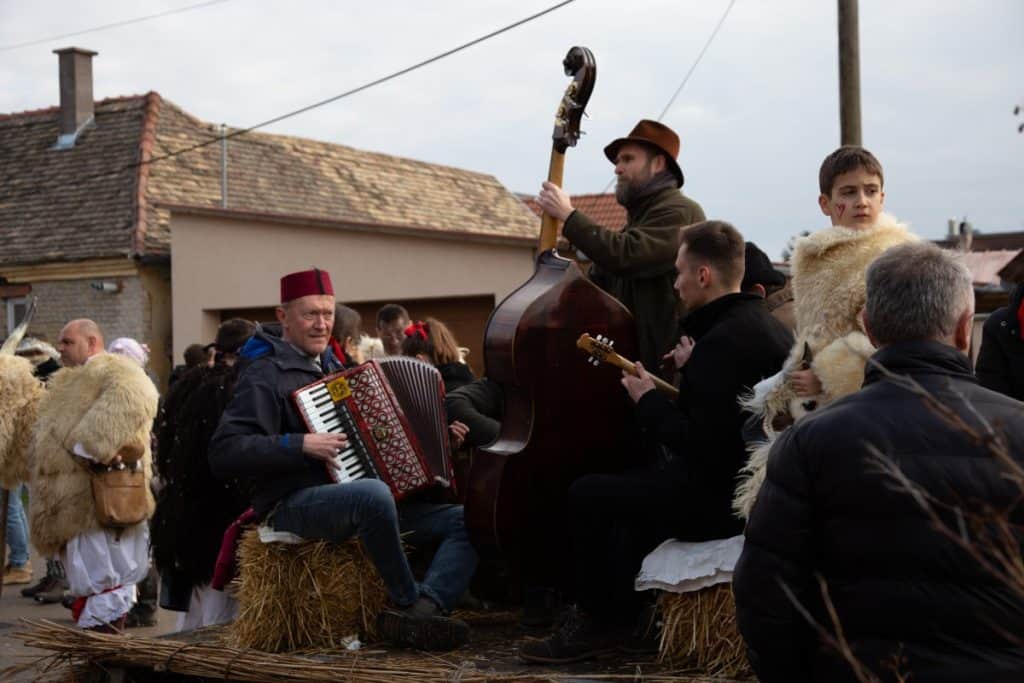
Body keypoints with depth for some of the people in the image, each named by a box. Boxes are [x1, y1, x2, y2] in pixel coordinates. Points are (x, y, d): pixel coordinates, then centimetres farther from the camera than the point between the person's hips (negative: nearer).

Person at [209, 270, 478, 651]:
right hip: (294, 506, -8)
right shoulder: (266, 375, -5)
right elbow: (223, 454, -16)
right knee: (373, 494, -40)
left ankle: (419, 613, -30)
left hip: (350, 500, 8)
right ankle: (409, 603, -18)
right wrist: (300, 445, -23)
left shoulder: (332, 369, 21)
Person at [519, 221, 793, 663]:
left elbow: (697, 448, -27)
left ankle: (594, 622, 11)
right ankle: (620, 611, 34)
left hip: (722, 497, -11)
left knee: (587, 495, -6)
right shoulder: (765, 325, 8)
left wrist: (648, 400, -13)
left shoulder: (721, 341, -24)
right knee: (634, 482, 30)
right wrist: (694, 372, 10)